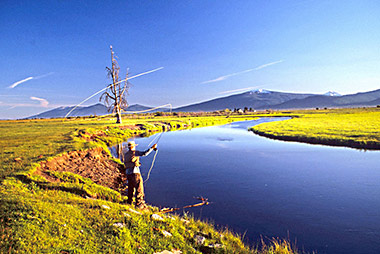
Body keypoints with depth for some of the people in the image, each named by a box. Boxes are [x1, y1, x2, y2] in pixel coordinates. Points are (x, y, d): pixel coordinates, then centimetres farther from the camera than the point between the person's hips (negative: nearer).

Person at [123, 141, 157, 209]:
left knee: (130, 188, 21)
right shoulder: (135, 152, -8)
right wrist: (152, 148, -11)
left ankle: (129, 202, 32)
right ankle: (139, 203, -1)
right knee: (139, 188, -1)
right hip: (135, 173, -7)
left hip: (128, 173, 8)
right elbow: (144, 153, -18)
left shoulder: (126, 155, 13)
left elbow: (126, 164, 19)